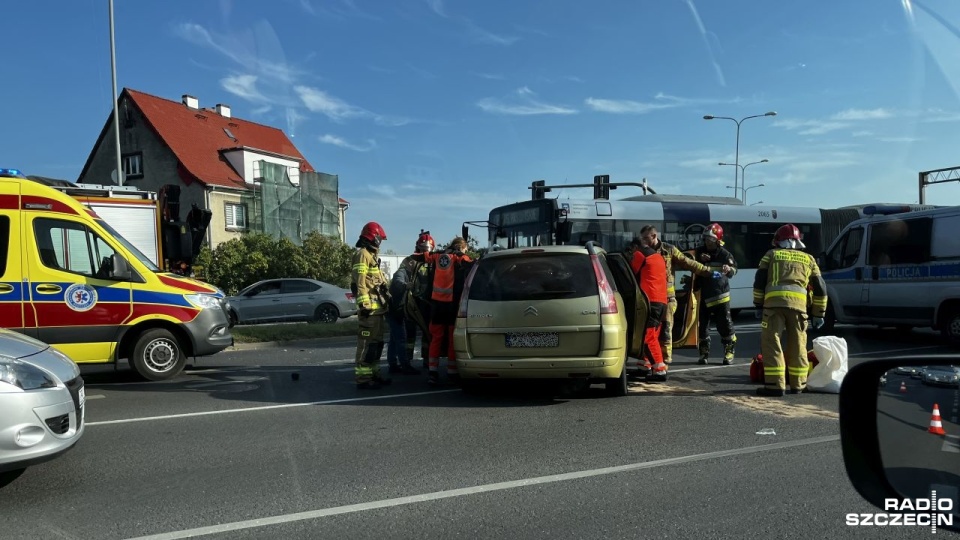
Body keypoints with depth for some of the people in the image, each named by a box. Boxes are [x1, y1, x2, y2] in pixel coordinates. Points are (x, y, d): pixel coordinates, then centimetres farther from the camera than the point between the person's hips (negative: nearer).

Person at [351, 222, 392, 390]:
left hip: (378, 307, 11)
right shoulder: (362, 255, -9)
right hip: (370, 308, -11)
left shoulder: (371, 255, 23)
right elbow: (360, 283, -17)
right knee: (367, 343, -10)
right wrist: (364, 305, -22)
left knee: (377, 343, 15)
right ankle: (363, 379, -9)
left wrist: (386, 300, 25)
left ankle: (373, 374, 23)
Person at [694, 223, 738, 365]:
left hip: (719, 294, -3)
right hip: (703, 295, 3)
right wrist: (699, 260, -11)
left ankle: (729, 353, 11)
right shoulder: (699, 252, 5)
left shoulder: (724, 254, -3)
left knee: (725, 324, -1)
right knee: (702, 324, 5)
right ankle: (704, 353, 15)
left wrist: (729, 269, -28)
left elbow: (734, 270, -4)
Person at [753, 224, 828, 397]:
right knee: (797, 344, 13)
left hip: (773, 301, -2)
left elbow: (759, 281, 11)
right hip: (798, 303, 3)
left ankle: (775, 385, -5)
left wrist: (758, 305, 16)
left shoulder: (771, 255, 19)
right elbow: (820, 289, 23)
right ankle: (798, 384, 21)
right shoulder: (808, 259, 25)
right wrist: (819, 314, 27)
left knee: (771, 342, 0)